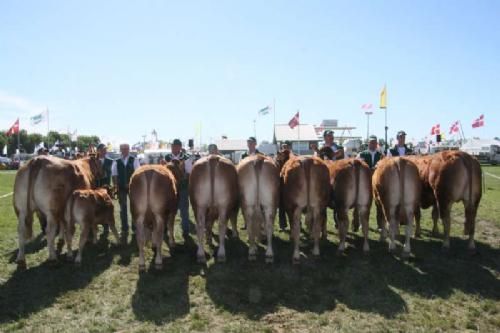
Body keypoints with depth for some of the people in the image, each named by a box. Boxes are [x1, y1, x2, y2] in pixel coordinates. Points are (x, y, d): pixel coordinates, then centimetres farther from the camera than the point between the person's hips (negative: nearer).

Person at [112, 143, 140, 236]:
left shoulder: (134, 160, 1)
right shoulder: (116, 162, 5)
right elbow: (114, 175, 4)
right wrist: (115, 185, -8)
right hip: (121, 187, 1)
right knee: (123, 208, 6)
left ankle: (135, 227, 14)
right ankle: (124, 229, 13)